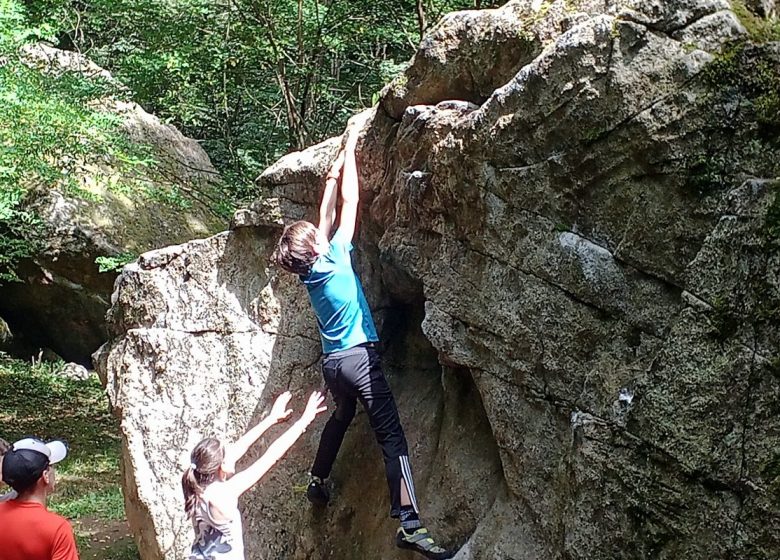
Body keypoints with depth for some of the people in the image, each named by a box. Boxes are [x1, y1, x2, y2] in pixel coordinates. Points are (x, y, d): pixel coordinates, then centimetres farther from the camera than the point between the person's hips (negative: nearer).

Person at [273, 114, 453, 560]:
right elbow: (350, 201, -5)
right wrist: (350, 145, 3)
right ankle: (409, 522, -25)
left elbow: (329, 206, 14)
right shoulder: (335, 257, -10)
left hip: (332, 361, 8)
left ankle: (318, 482, 45)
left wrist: (346, 150, 19)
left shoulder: (309, 268, 8)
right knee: (392, 434, -15)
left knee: (342, 415, 34)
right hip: (360, 356, -8)